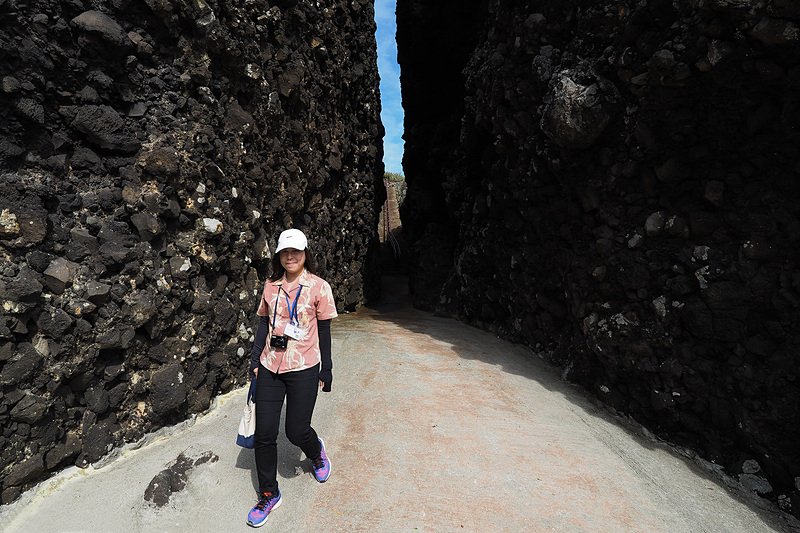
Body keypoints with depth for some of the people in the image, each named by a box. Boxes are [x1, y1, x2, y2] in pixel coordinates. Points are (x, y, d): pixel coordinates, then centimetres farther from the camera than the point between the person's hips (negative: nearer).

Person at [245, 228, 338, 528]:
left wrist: (326, 370, -1)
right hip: (270, 368, 4)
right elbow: (264, 324, 12)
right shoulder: (271, 286, 5)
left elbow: (323, 332, -3)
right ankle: (268, 495, 28)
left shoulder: (318, 287, -7)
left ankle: (316, 451, 42)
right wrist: (255, 359, 7)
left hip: (303, 370, -3)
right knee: (264, 434, 6)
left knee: (296, 432, 4)